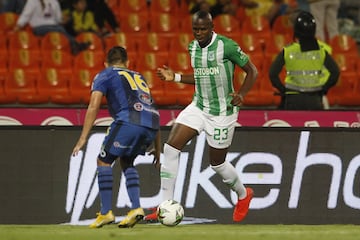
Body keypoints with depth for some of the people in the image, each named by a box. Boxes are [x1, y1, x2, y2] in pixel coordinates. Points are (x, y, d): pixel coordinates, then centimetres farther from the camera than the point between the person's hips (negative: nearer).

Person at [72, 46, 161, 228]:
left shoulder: (105, 75, 18)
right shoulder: (138, 77, 35)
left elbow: (94, 106, 4)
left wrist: (83, 138, 0)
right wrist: (157, 148, 38)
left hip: (129, 120, -6)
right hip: (152, 124, 6)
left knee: (104, 160, 9)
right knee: (126, 162, 25)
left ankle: (106, 212, 4)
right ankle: (136, 208, 13)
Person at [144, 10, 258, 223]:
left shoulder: (227, 46, -17)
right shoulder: (193, 47, 4)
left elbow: (252, 71, -9)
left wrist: (241, 94, -23)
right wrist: (175, 77, 7)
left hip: (222, 111, -6)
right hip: (198, 107, 6)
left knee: (217, 162, 6)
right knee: (171, 148, -11)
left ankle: (243, 195, 37)